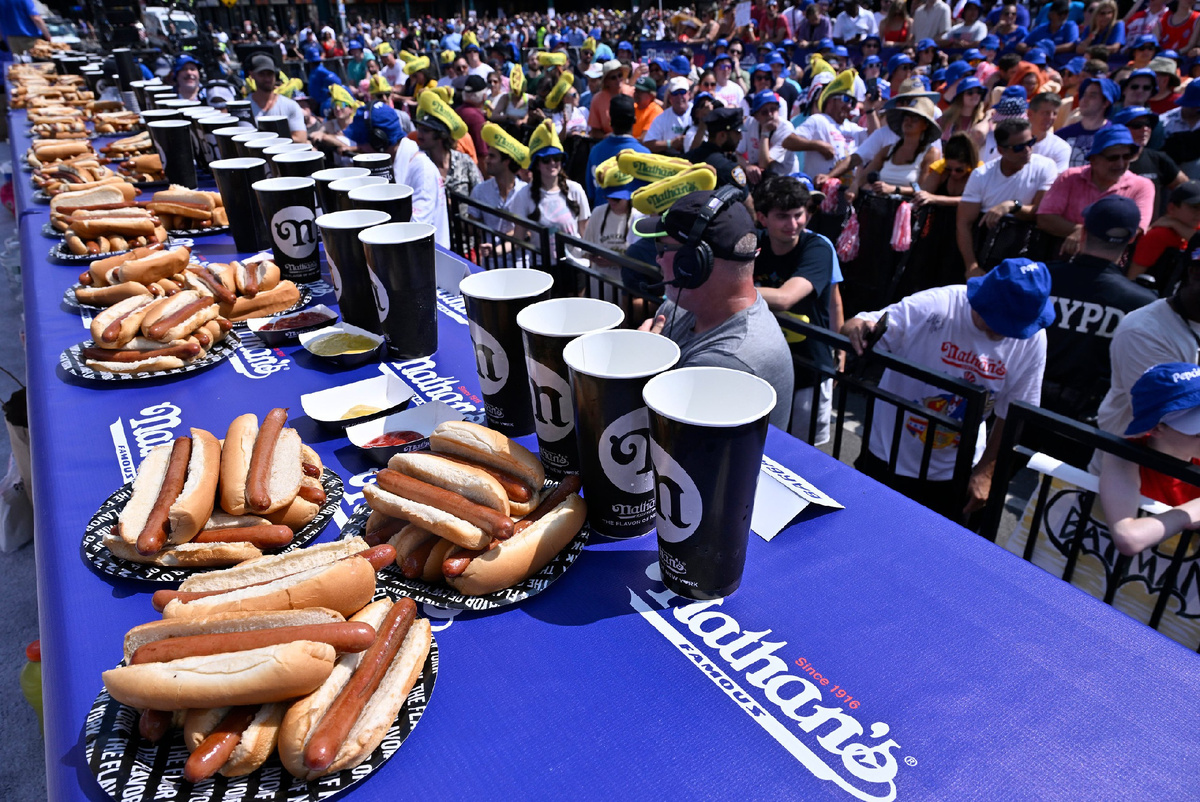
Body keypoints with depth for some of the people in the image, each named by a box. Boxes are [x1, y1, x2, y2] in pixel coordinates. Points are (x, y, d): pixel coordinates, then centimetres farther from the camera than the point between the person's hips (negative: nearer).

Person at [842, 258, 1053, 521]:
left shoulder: (1033, 340, -12)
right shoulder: (932, 307, -24)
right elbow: (858, 329, -22)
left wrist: (985, 470, -2)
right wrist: (857, 327, -45)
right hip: (889, 460, -2)